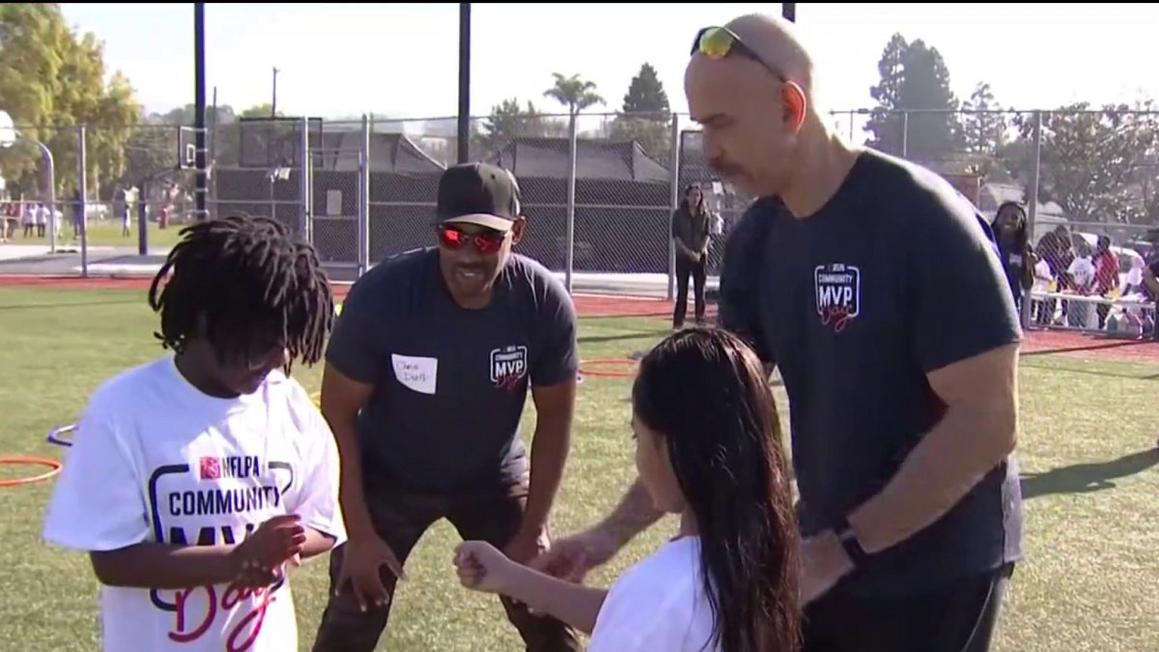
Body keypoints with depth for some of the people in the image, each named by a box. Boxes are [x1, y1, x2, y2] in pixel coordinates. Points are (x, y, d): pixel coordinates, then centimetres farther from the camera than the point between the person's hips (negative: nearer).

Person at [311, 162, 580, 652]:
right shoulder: (381, 295, -29)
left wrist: (532, 531, -9)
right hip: (389, 477, -2)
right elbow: (339, 412, -17)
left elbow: (554, 418, -9)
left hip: (494, 476, 2)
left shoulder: (545, 302, -23)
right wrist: (359, 533, -16)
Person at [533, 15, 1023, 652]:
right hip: (824, 556, 6)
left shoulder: (922, 219, -19)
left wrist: (843, 548, -21)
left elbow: (986, 422, -20)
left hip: (936, 570, -6)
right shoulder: (756, 242, 0)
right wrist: (616, 529, -1)